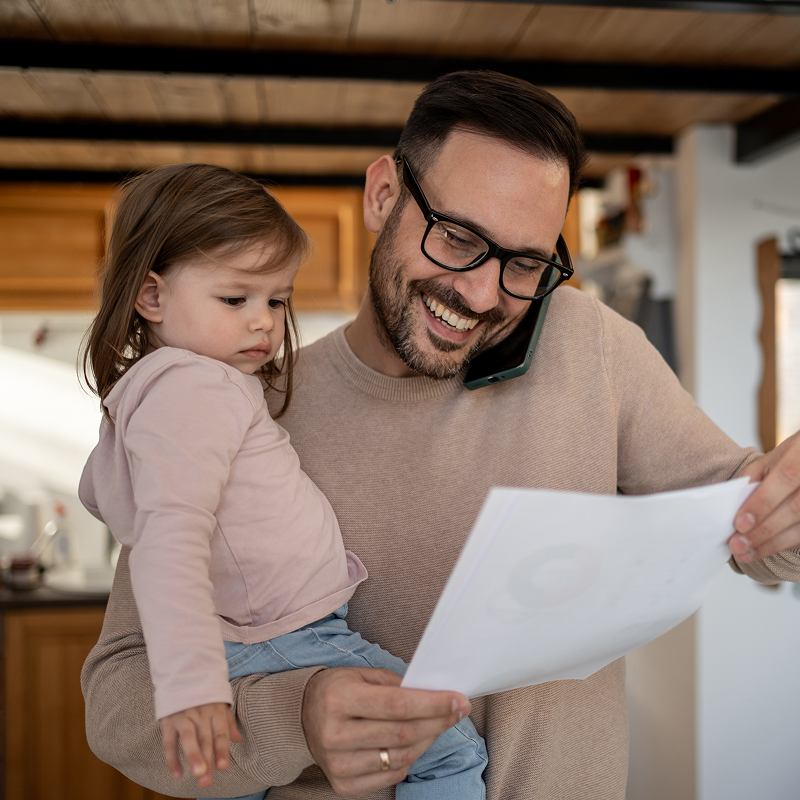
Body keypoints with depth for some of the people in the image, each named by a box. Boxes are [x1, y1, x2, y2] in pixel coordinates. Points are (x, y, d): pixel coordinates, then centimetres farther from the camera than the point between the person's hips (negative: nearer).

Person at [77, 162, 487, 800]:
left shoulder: (136, 397, 14)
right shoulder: (196, 388, -18)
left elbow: (98, 491, 32)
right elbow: (170, 541, -29)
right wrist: (189, 684, -36)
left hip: (239, 644, 10)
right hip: (287, 645, -10)